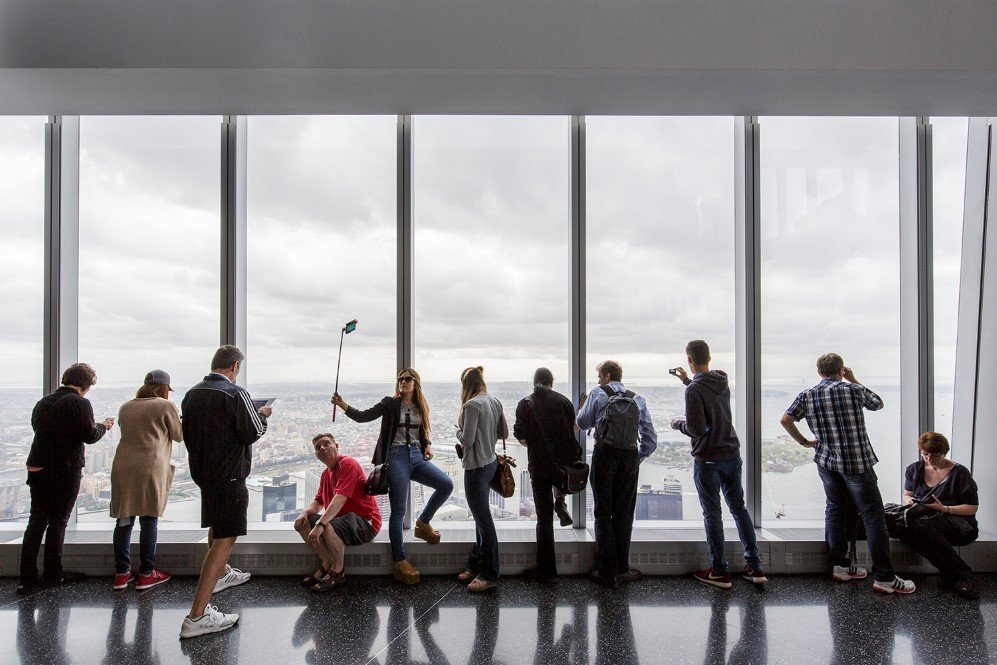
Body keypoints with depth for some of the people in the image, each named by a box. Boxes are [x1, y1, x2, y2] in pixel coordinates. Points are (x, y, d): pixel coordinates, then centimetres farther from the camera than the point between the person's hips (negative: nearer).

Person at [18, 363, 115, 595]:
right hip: (66, 470, -6)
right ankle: (52, 575, 15)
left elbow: (38, 428, 17)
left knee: (36, 522, 11)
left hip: (37, 469, 6)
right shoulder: (80, 403, -12)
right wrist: (103, 426, 8)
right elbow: (89, 436, -13)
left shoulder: (43, 402, 9)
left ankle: (26, 579, 11)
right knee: (57, 523, 6)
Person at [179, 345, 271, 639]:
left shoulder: (191, 394, 3)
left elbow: (187, 434, 13)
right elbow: (253, 433, -14)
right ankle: (197, 616, -9)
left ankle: (222, 574, 52)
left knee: (216, 525, 29)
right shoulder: (235, 394, -20)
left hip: (201, 470, 9)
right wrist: (262, 415, 3)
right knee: (225, 538, -6)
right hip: (228, 474, -9)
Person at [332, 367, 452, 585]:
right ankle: (400, 562, 6)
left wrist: (428, 445, 2)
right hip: (397, 457, -5)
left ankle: (423, 522, 14)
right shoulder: (390, 403, 0)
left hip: (417, 456, 5)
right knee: (399, 511, -3)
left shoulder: (421, 407, 12)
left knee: (446, 485, -9)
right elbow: (363, 416, -7)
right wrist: (343, 405, -20)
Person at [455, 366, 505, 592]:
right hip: (491, 462, 9)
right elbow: (504, 433, 11)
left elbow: (466, 441, -19)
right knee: (481, 517, 17)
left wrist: (458, 430, 0)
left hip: (477, 467, -9)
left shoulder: (471, 406, -19)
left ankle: (489, 575, 10)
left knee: (483, 520, 0)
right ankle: (475, 566, 30)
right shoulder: (495, 402, 5)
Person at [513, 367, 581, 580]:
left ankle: (546, 567, 10)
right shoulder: (564, 400, -1)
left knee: (544, 516, 5)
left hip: (540, 463, -2)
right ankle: (560, 503, 20)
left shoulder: (525, 404, -5)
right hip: (567, 457, 2)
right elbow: (573, 429, 3)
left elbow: (521, 437, -8)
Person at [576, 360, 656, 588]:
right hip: (630, 458, 3)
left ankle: (607, 572, 8)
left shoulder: (597, 394, 5)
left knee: (603, 514, 5)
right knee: (624, 515, 13)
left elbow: (582, 423, 13)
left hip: (605, 455, -3)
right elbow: (651, 439, 9)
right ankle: (622, 569, 18)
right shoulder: (638, 399, 13)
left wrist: (583, 405, 31)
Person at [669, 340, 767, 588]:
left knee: (712, 514, 4)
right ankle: (755, 567, 21)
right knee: (739, 508, 16)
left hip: (707, 459, -7)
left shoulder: (694, 390, -18)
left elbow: (696, 429, -21)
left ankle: (720, 572, 12)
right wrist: (687, 380, 32)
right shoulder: (723, 382, 5)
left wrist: (678, 424, -1)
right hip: (732, 455, 7)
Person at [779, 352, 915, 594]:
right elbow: (878, 403, 12)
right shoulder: (853, 390, -7)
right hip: (857, 462, -4)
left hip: (826, 461, 4)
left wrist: (804, 442, 10)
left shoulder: (806, 396, 2)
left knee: (836, 509, 17)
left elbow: (785, 420, -2)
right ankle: (884, 577, 6)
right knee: (873, 515, 3)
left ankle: (840, 565, 22)